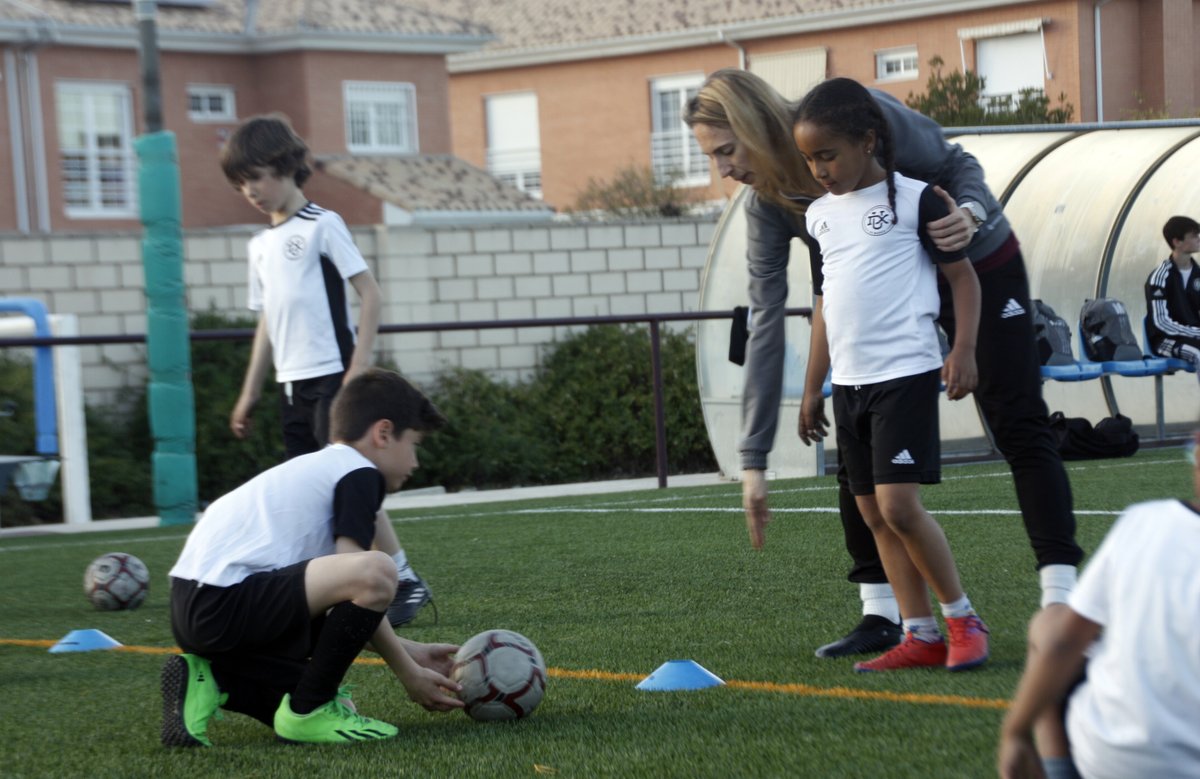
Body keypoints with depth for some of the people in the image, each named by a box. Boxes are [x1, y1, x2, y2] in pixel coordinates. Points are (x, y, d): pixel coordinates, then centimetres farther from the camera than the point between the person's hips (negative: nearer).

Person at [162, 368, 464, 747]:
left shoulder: (315, 469, 27)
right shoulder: (358, 472, -2)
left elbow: (344, 601, 24)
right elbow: (361, 580, -9)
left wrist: (411, 651, 22)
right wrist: (409, 673, -2)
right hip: (226, 599, -11)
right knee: (378, 571, -24)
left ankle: (209, 682, 10)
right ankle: (308, 710, -11)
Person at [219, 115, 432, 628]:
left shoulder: (321, 225, -6)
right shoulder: (260, 245, 16)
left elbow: (370, 293, -10)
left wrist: (359, 364, -16)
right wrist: (249, 393, 17)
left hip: (332, 376, -7)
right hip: (291, 383, 7)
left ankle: (406, 582, -3)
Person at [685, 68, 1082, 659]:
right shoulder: (767, 206, -16)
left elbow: (956, 166, -15)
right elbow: (766, 323, -16)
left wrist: (970, 213, -40)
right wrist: (753, 460, -19)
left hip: (980, 264, -4)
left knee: (1020, 428, -8)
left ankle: (1062, 600, -7)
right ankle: (881, 614, 3)